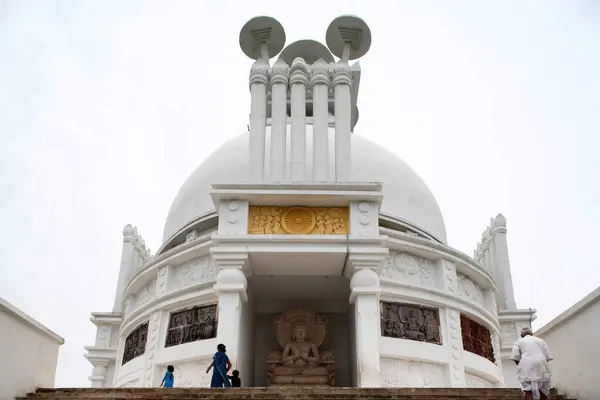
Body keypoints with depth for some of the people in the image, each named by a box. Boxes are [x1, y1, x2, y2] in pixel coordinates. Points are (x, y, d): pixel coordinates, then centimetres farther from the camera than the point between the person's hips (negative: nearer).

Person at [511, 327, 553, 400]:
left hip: (527, 367, -2)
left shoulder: (519, 341, 17)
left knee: (528, 391, -5)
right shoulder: (540, 340, 23)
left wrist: (519, 366, 16)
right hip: (541, 365, 2)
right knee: (543, 391, 7)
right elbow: (548, 356, 13)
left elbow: (515, 357, 2)